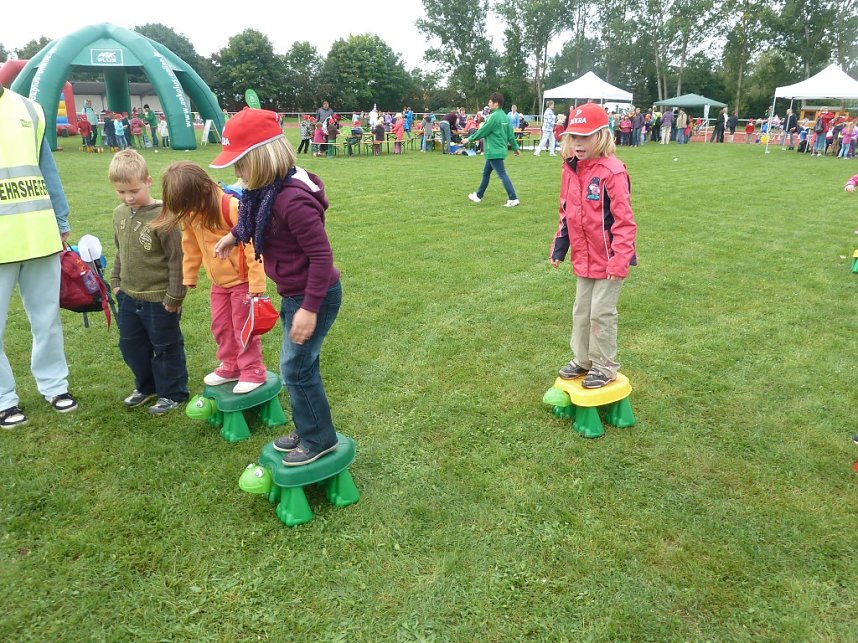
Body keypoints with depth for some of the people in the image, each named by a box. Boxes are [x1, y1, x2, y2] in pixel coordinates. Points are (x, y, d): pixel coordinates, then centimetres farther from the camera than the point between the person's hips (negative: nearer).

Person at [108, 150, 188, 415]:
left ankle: (172, 393, 25)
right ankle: (146, 387, 38)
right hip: (128, 296, 8)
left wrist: (174, 297, -15)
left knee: (165, 347, 8)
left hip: (159, 299, -7)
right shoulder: (119, 214, 3)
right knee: (130, 345, 19)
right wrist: (115, 281, 15)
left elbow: (177, 259, -17)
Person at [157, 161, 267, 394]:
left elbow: (253, 245, -23)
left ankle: (253, 371, 16)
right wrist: (189, 277, 14)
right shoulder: (189, 214, -4)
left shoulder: (232, 207, -26)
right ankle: (230, 366, 32)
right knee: (220, 326, 15)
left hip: (242, 280, -7)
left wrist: (257, 283, -21)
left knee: (244, 327, 2)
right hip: (218, 282, 7)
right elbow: (191, 247, 9)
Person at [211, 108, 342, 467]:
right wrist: (234, 236, 33)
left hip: (313, 296, -10)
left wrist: (309, 308, -26)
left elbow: (321, 256, -27)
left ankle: (319, 440, 19)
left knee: (296, 369, 1)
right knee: (300, 366, 19)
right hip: (294, 294, 10)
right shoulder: (267, 190, 1)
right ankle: (308, 431, 36)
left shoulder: (293, 199, -29)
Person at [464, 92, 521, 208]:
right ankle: (478, 196, 30)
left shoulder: (494, 116, -16)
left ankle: (513, 199, -11)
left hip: (494, 151, -9)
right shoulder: (504, 116, 9)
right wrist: (515, 148, 19)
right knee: (486, 173, 19)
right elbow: (510, 134, 12)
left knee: (502, 175, -9)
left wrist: (469, 139, -1)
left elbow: (482, 131, -12)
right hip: (498, 150, 9)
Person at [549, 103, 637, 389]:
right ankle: (582, 360, 33)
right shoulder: (570, 169, 4)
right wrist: (559, 246, 11)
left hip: (608, 257, -7)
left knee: (602, 313, 2)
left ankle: (604, 366, 20)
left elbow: (624, 219, -19)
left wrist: (620, 259, -23)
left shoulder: (612, 171, -19)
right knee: (581, 311, 17)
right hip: (583, 257, 7)